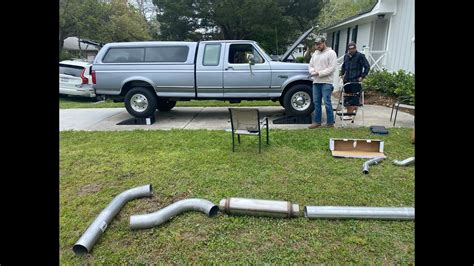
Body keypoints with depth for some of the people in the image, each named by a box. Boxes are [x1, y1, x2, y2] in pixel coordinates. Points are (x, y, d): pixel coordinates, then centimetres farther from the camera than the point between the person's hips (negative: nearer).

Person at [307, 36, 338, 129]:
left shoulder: (331, 53, -4)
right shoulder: (315, 53, 18)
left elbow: (332, 68, -13)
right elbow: (310, 65, 18)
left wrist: (319, 73, -16)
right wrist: (312, 71, -4)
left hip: (326, 82, -7)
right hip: (316, 82, 7)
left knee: (327, 102, -6)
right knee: (316, 102, 9)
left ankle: (330, 123, 2)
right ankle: (317, 122, 17)